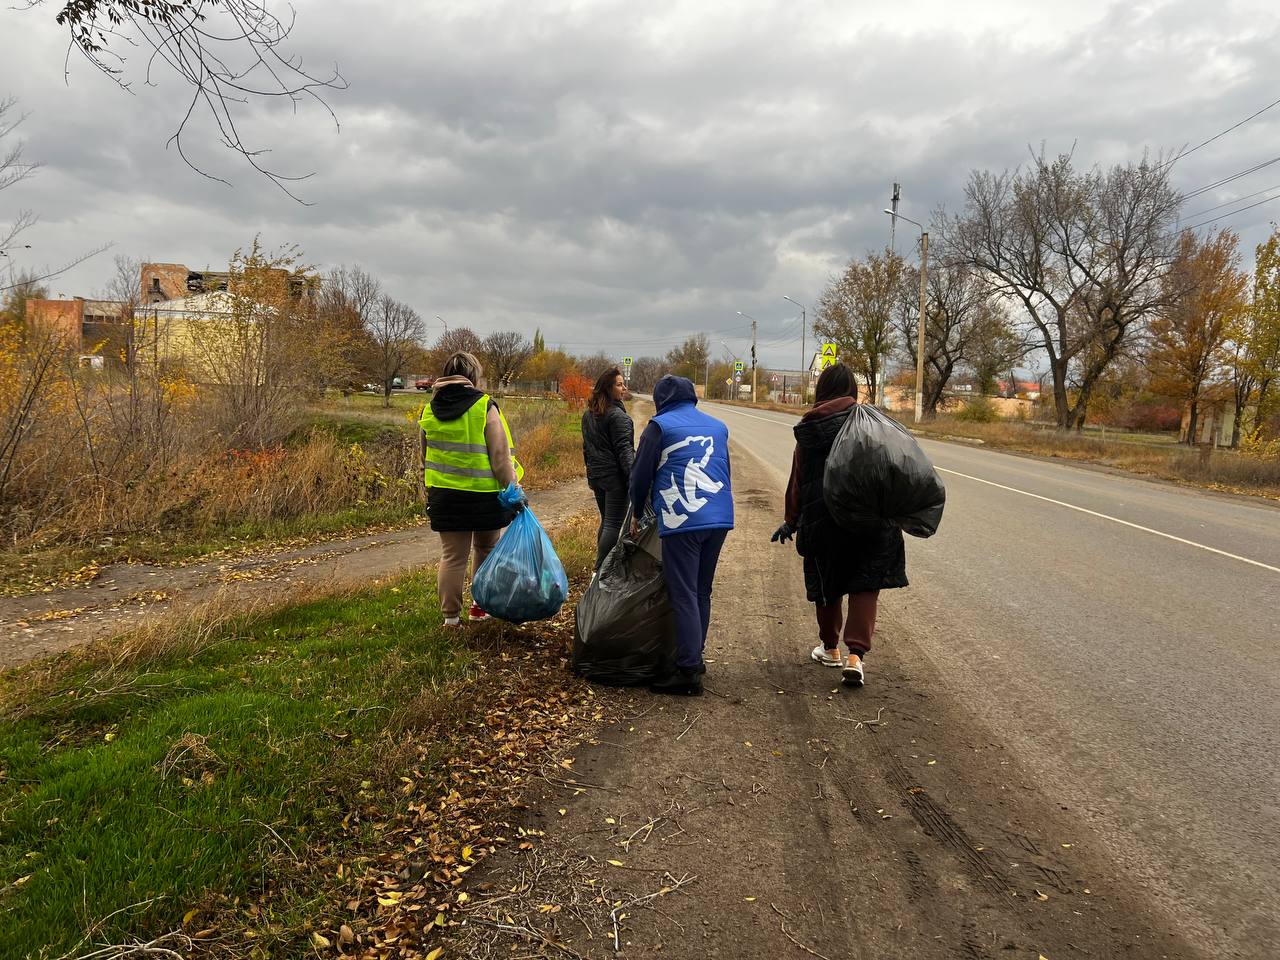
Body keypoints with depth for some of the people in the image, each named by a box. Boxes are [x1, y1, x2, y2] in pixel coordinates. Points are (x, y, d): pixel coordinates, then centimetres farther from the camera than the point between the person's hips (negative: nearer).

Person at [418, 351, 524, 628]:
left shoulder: (429, 411, 4)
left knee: (452, 556, 10)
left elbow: (425, 458, 14)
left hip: (444, 496, 3)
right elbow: (501, 457, -12)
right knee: (486, 550, 17)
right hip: (484, 494, -3)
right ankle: (480, 606, 23)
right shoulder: (485, 408, -11)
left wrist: (428, 494, 23)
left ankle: (450, 615, 13)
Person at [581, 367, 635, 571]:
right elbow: (624, 449, -18)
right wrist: (633, 476, -20)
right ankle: (601, 571, -6)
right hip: (615, 477, -8)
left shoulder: (588, 415, 12)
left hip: (596, 476, 8)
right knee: (613, 524, -5)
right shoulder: (618, 416, -13)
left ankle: (601, 568, 21)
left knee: (606, 521, 17)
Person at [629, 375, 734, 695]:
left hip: (682, 521, -6)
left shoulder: (660, 425, 1)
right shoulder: (718, 426, 18)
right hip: (721, 519, 6)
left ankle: (688, 671, -4)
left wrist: (637, 513, 18)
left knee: (684, 595, -4)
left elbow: (641, 474, 4)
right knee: (702, 591, 16)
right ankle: (694, 656, 24)